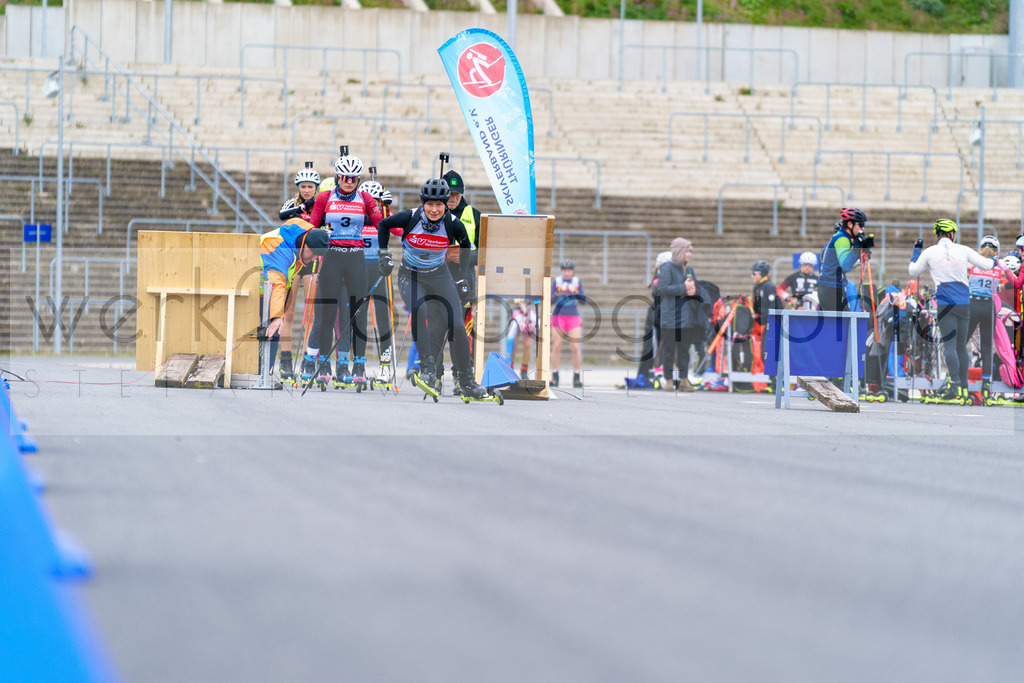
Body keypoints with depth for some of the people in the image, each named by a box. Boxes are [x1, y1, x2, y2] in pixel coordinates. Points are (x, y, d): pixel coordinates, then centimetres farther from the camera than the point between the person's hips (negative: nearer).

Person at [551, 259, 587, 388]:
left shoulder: (577, 282, 5)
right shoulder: (556, 281, 0)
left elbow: (584, 300, -1)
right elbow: (551, 301, -4)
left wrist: (576, 293, -19)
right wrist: (558, 293, -23)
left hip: (573, 318, 1)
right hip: (558, 316, -1)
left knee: (575, 348, -6)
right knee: (556, 347, -3)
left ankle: (576, 378, 3)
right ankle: (554, 377, 5)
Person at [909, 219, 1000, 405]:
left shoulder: (929, 252, 1)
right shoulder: (963, 250, 4)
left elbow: (913, 272, 14)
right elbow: (985, 264, 9)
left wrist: (916, 250, 26)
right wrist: (995, 261, 32)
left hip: (945, 304, -2)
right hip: (964, 304, 2)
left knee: (949, 345, -8)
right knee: (961, 346, 10)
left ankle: (954, 384, -27)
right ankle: (964, 391, 11)